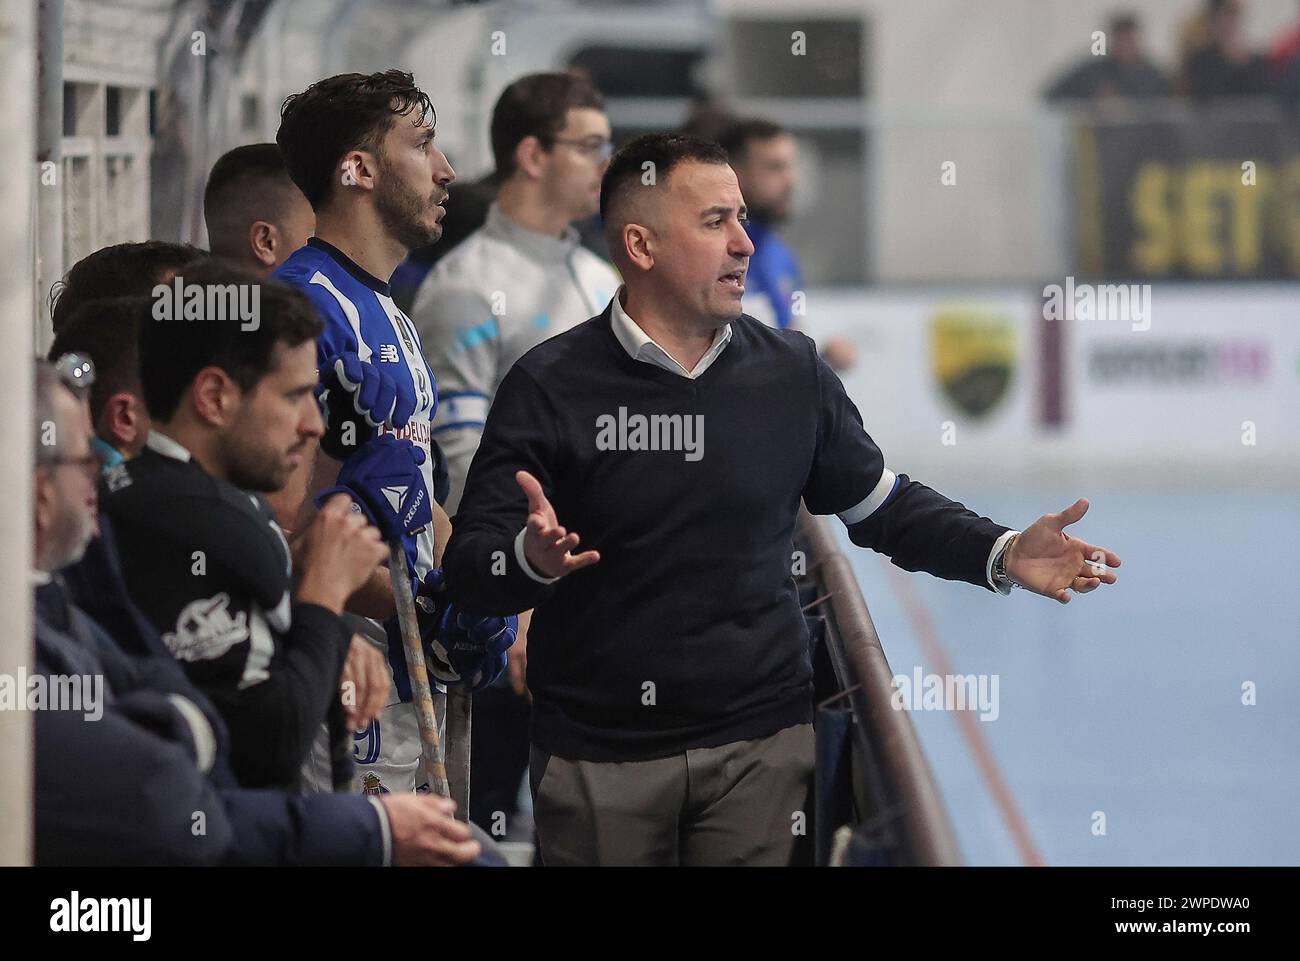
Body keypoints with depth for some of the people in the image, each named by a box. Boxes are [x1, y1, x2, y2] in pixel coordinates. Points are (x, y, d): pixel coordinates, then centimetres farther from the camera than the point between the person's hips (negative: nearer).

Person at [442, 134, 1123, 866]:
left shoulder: (792, 373, 3)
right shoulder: (552, 386, -6)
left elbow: (883, 503, 13)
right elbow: (471, 566, -8)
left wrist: (1001, 555, -3)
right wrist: (530, 558, -32)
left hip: (760, 743, 2)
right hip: (598, 751, -2)